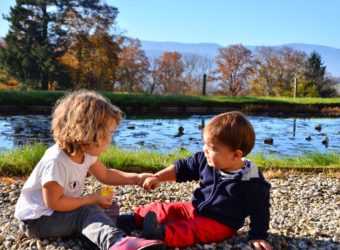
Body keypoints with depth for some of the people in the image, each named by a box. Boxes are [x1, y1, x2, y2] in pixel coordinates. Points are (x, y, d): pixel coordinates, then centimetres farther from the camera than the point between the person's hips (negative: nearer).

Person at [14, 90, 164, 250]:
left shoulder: (86, 153, -4)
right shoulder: (56, 161, -31)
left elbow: (105, 175, 10)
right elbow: (54, 202, -27)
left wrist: (136, 178, -2)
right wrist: (92, 200, -22)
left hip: (60, 210, 10)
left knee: (111, 208, -2)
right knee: (88, 212, -33)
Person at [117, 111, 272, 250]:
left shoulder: (251, 182, -21)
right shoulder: (205, 160, -6)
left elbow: (259, 211, -12)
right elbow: (182, 168, 3)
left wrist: (258, 237, -14)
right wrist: (157, 178, -4)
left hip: (220, 223, -6)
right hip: (196, 208, 6)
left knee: (192, 230, -33)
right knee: (165, 209, -3)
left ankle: (162, 234, -50)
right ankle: (135, 218, 1)